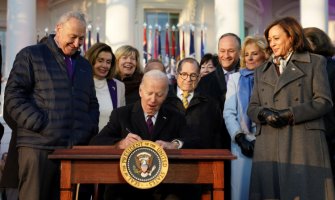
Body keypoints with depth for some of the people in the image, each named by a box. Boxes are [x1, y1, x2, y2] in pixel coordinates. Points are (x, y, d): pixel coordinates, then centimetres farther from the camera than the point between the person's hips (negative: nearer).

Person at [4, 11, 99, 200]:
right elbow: (13, 97, -4)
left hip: (76, 148, 5)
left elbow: (92, 103, 25)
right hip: (38, 147, -4)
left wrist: (90, 130, 6)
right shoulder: (31, 56, 5)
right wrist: (41, 125, -12)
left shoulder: (85, 65, 22)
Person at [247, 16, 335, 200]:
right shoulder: (262, 71, 21)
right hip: (269, 146, 3)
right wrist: (264, 113, -9)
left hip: (303, 143, -3)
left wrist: (289, 114, -12)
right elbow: (252, 108, 15)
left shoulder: (315, 62, 9)